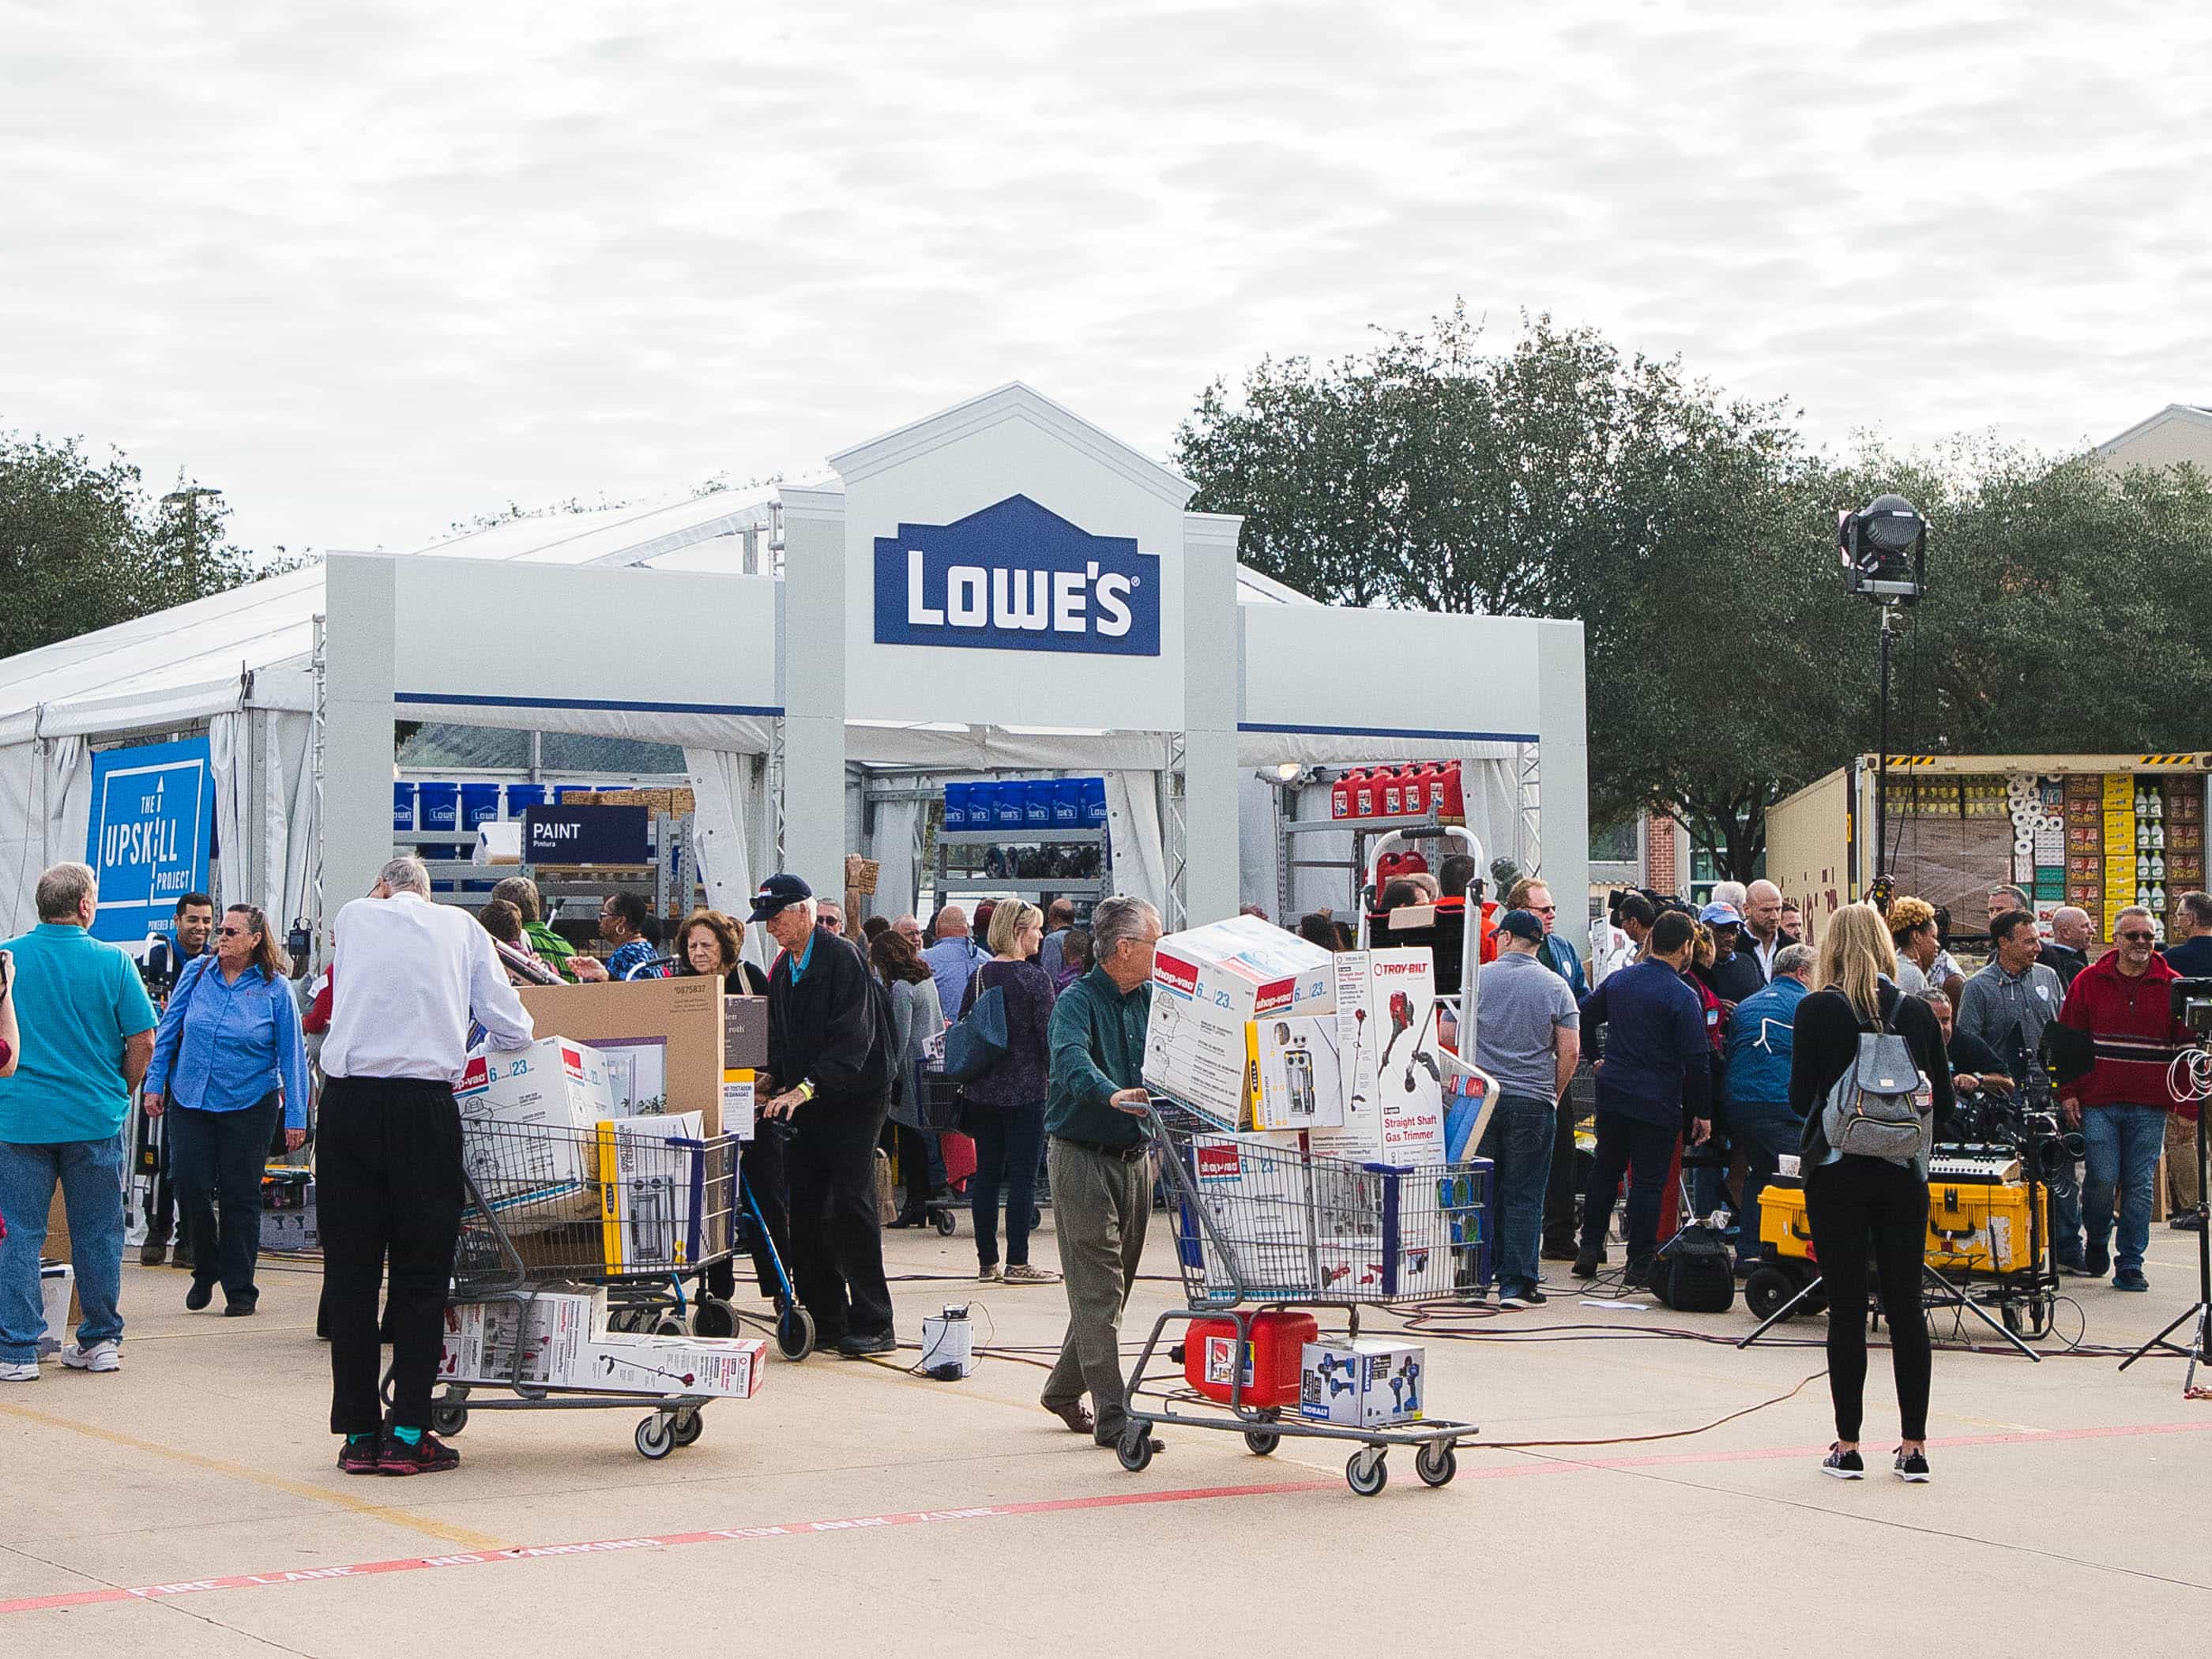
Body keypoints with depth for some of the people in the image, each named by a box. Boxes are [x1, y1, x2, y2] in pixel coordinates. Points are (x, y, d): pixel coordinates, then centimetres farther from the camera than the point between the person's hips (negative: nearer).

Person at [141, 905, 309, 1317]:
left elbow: (292, 1054, -2)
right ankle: (206, 1271, 18)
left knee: (240, 1196, 1)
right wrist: (154, 1084, 4)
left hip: (250, 1105, -2)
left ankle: (240, 1289, 12)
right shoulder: (197, 973, 2)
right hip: (189, 1100, 2)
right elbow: (167, 1032, 9)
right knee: (190, 1185, -5)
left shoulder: (275, 988, -5)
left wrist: (295, 1116, -4)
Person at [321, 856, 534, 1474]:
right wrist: (469, 1060, 30)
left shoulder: (353, 916, 14)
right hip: (424, 1104, -1)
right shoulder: (461, 927, 13)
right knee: (421, 1271, 4)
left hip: (347, 1095, 1)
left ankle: (358, 1433, 7)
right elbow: (514, 1028, 11)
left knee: (350, 1268, 6)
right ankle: (407, 1433, -1)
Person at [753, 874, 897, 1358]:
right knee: (806, 1213, 5)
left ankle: (872, 1325, -6)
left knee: (848, 1209, -11)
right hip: (806, 1103, 8)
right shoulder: (783, 969, 14)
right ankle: (825, 1321, 11)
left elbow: (853, 1037, -21)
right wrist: (773, 1077, 3)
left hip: (854, 1100, -8)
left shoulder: (843, 958, -13)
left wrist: (808, 1086, -27)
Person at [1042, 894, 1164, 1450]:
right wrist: (1111, 1094, -49)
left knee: (1114, 1284, 15)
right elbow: (1072, 1059, -31)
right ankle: (1112, 1416, -7)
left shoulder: (1150, 999, 9)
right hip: (1082, 1157, -7)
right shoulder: (1078, 1001, -13)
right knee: (1097, 1290, -7)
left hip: (1134, 1156, 7)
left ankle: (1063, 1391, 32)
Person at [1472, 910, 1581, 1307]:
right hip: (1533, 1103, -1)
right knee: (1524, 1196, 2)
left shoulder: (1478, 979, 1)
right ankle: (1515, 1284, -1)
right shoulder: (1555, 987, 0)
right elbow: (1570, 1051, -4)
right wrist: (1554, 1095, 10)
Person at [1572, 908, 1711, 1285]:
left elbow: (1583, 1018, 16)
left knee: (1605, 1170, 18)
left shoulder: (1618, 981, 3)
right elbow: (1697, 1060, -14)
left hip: (1612, 1094, 5)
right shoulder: (1682, 996, -14)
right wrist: (1703, 1113, -6)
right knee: (1648, 1181, 2)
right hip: (1657, 1104, -5)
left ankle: (1589, 1248, 19)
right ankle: (1640, 1264, 4)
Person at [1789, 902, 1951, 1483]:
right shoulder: (1917, 1011, 2)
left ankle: (1848, 1445, 4)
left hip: (1837, 1170, -2)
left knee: (1846, 1306, 2)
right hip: (1903, 1174, 2)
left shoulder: (1817, 1010, -7)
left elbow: (1801, 1098, -6)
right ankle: (1913, 1446, 9)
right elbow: (1943, 1103, 5)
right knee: (1906, 1304, 8)